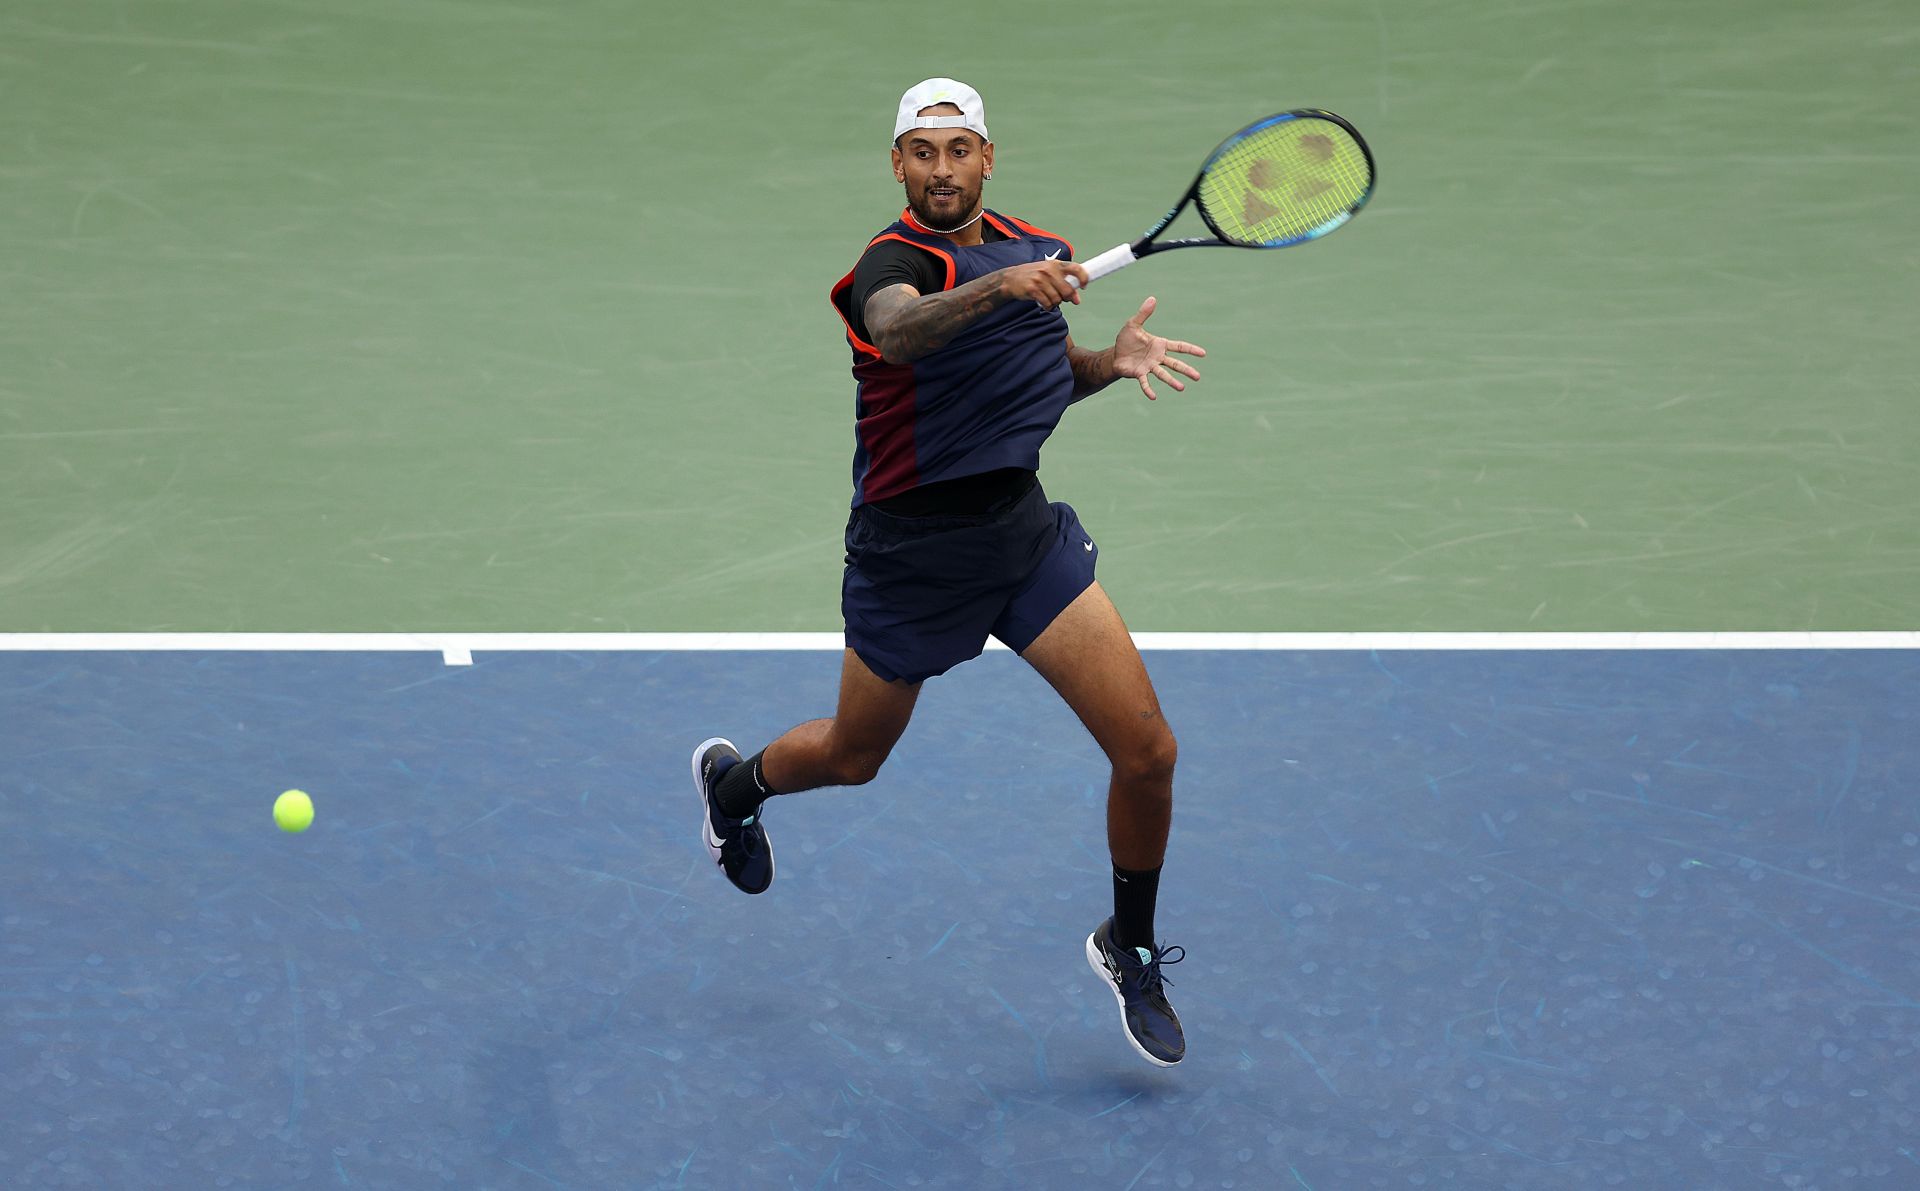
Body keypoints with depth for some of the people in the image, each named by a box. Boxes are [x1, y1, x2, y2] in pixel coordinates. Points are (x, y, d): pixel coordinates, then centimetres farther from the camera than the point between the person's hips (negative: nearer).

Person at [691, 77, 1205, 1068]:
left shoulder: (1041, 253, 1)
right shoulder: (894, 262, -20)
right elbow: (898, 326, -46)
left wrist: (1112, 360, -4)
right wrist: (998, 285, -63)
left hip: (1025, 529, 5)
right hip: (911, 549, -4)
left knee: (1147, 751, -5)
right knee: (852, 757, 17)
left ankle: (1130, 951, 19)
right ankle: (733, 782, 52)